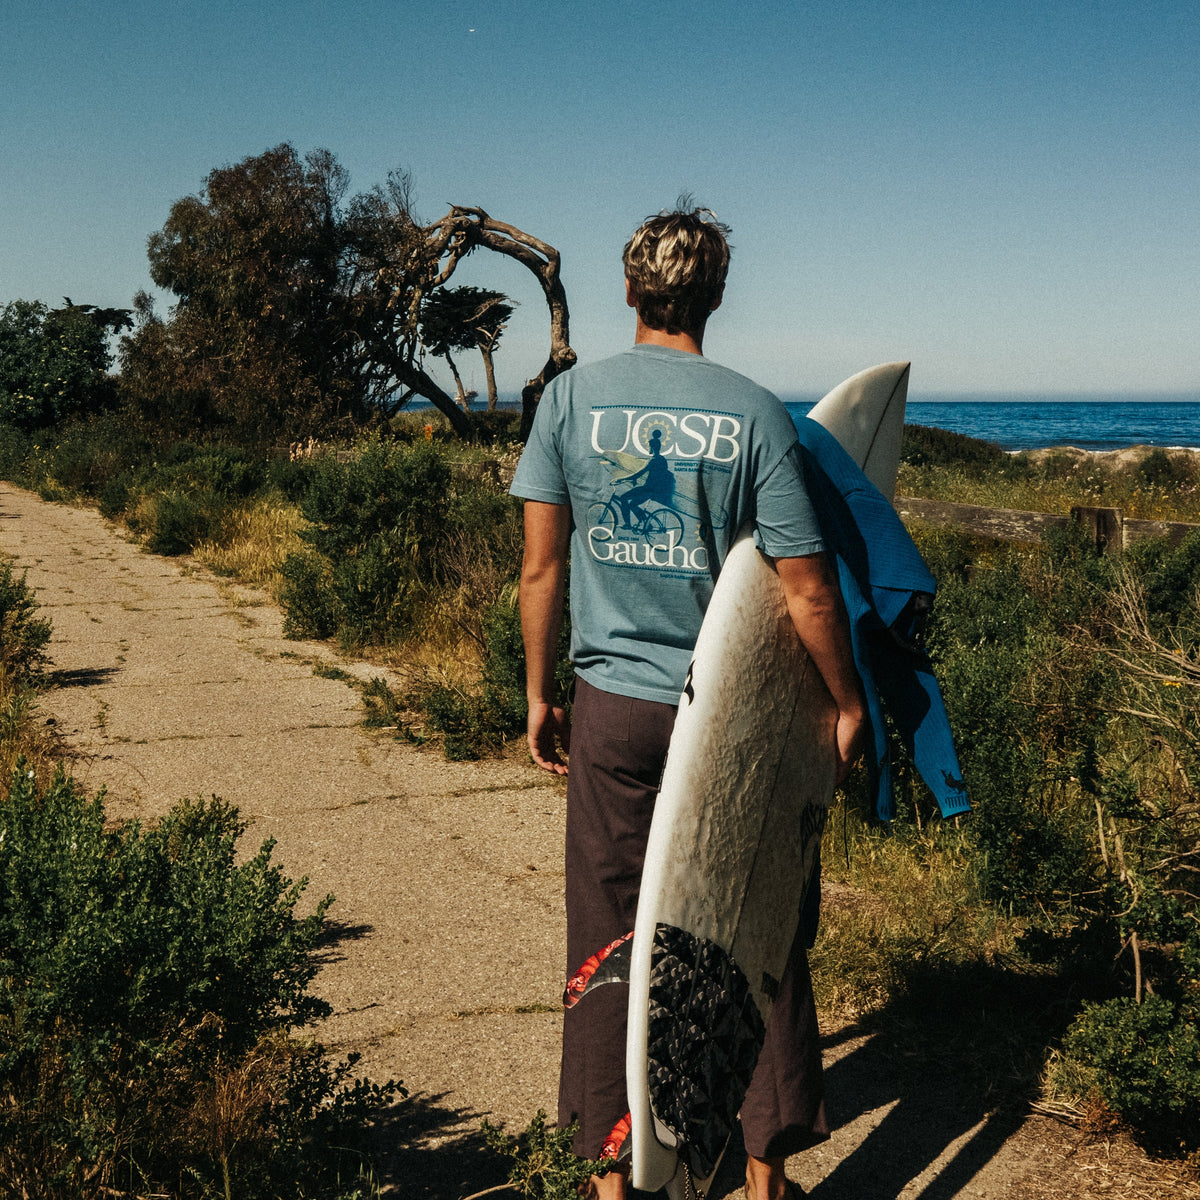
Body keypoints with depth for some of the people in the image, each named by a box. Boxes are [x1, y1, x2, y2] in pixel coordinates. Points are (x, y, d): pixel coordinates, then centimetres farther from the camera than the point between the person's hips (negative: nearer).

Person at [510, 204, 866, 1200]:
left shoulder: (571, 397, -2)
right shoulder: (755, 413, -6)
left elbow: (541, 566, -2)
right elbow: (807, 589, -8)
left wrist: (540, 693, 9)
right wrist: (849, 704, 5)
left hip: (611, 705, 1)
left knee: (607, 941, 10)